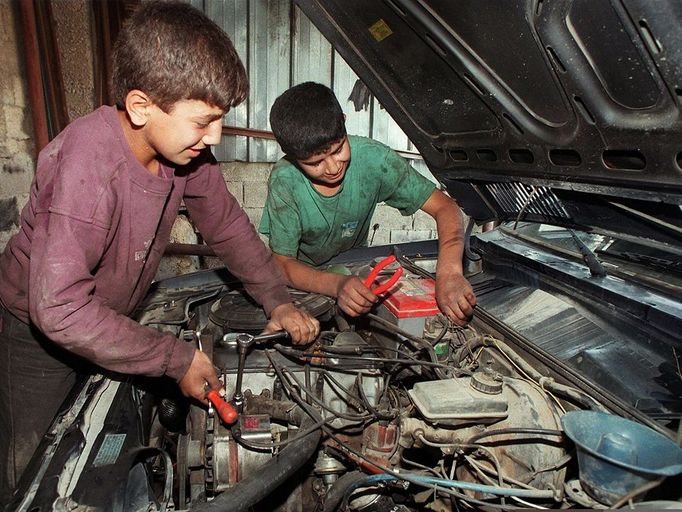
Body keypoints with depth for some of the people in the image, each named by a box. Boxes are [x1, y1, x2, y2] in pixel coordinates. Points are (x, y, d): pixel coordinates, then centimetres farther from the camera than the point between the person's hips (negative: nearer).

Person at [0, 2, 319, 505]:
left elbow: (228, 225, -2)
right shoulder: (90, 163, -37)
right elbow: (59, 309, -38)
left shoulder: (184, 147, -16)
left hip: (114, 315, 6)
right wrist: (177, 358, -31)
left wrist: (278, 301, -7)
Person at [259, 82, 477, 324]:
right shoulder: (285, 181, -27)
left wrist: (449, 273, -41)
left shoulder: (371, 158, -25)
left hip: (356, 268, 1)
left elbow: (445, 206, -23)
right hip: (303, 275, -1)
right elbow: (282, 263, -24)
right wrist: (337, 284, -45)